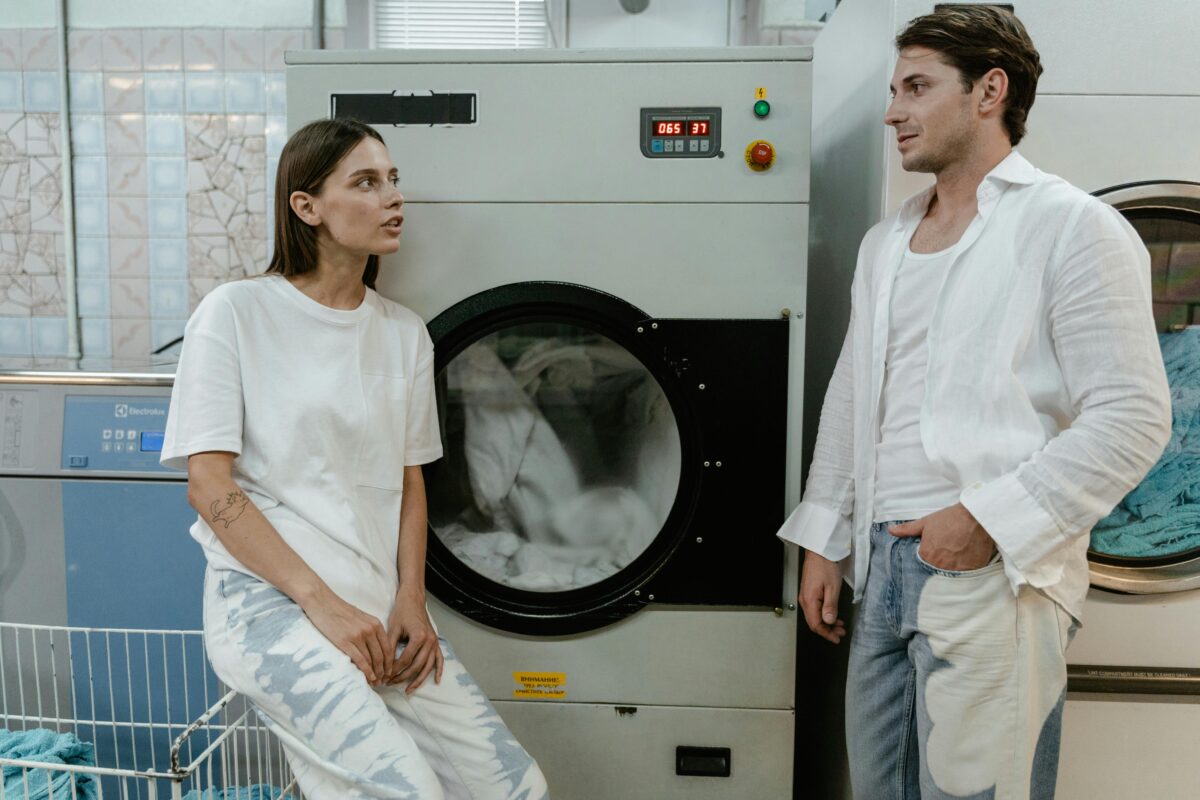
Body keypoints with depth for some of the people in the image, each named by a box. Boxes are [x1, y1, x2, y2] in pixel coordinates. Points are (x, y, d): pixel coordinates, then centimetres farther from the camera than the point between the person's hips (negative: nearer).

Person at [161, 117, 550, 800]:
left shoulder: (405, 333, 11)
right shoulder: (237, 313, -3)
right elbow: (210, 486, -8)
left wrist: (410, 601, -2)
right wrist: (322, 602, -16)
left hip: (378, 601, 5)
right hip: (268, 595, -5)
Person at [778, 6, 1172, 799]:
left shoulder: (1072, 227, -5)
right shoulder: (885, 242, 15)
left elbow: (1131, 420, -11)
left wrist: (990, 518, -18)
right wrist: (824, 539, 12)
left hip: (994, 576, -6)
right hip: (883, 562, 7)